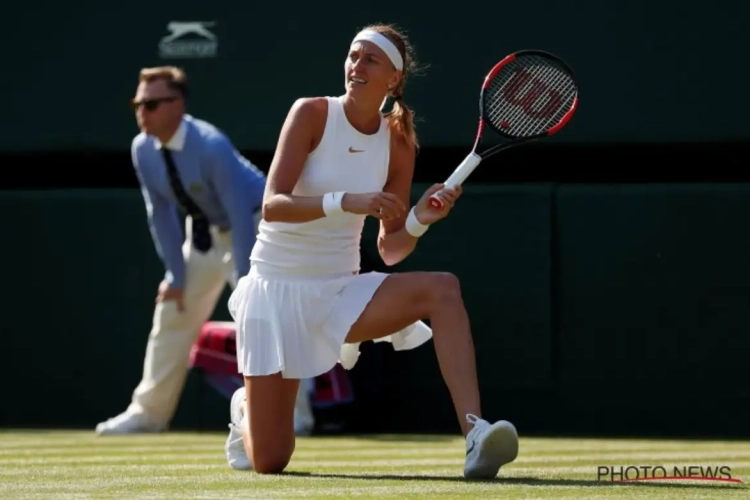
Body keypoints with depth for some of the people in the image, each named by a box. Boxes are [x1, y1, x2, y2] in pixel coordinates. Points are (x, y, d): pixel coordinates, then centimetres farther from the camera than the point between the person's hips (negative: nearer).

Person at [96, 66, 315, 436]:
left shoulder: (210, 146, -33)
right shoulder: (143, 150, -13)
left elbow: (240, 213, -32)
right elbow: (161, 215, -3)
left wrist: (244, 281, -33)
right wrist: (176, 274, -6)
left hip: (251, 224, -7)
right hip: (203, 231, 7)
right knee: (172, 313, 8)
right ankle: (149, 412, 19)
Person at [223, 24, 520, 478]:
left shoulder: (398, 144, 0)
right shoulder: (312, 114, -11)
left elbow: (389, 251, 3)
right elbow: (273, 205, -23)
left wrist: (419, 221, -19)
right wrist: (346, 201, -37)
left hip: (341, 291, 3)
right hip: (277, 288, -3)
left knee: (443, 289, -28)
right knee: (268, 462, -3)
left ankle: (475, 434, -39)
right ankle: (245, 407, 36)